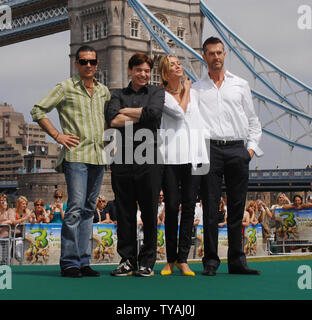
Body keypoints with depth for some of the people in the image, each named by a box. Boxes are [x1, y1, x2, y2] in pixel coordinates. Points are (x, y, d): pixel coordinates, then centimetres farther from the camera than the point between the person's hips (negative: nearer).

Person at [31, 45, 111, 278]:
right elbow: (38, 110, -1)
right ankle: (69, 263, -7)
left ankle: (83, 261, 11)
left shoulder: (104, 91, 16)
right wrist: (57, 135, -6)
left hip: (98, 156, 6)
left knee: (88, 209, 7)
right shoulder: (66, 88, 1)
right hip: (76, 155, -5)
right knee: (76, 207, -12)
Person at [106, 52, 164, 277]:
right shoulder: (119, 95, 15)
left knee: (149, 212, 0)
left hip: (149, 159, -1)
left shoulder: (157, 92, 12)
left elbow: (154, 112, -10)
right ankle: (127, 260, 12)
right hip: (123, 158, 2)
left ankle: (147, 262, 7)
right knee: (125, 212, 3)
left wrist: (125, 111, 0)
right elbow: (112, 120, -3)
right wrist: (140, 116, -3)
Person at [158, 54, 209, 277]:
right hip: (171, 156, -4)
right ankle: (170, 260, 6)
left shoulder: (194, 93, 18)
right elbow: (180, 112, -11)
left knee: (189, 207, 0)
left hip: (192, 155, 4)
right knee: (172, 207, -3)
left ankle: (183, 259, 4)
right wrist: (185, 90, 3)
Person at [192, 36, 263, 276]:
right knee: (210, 208, -3)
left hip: (237, 150, 1)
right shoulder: (196, 89, 12)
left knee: (237, 207, 2)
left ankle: (237, 260, 8)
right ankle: (211, 261, 3)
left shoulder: (240, 85, 15)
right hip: (210, 150, -1)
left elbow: (252, 120, 17)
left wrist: (252, 146, 5)